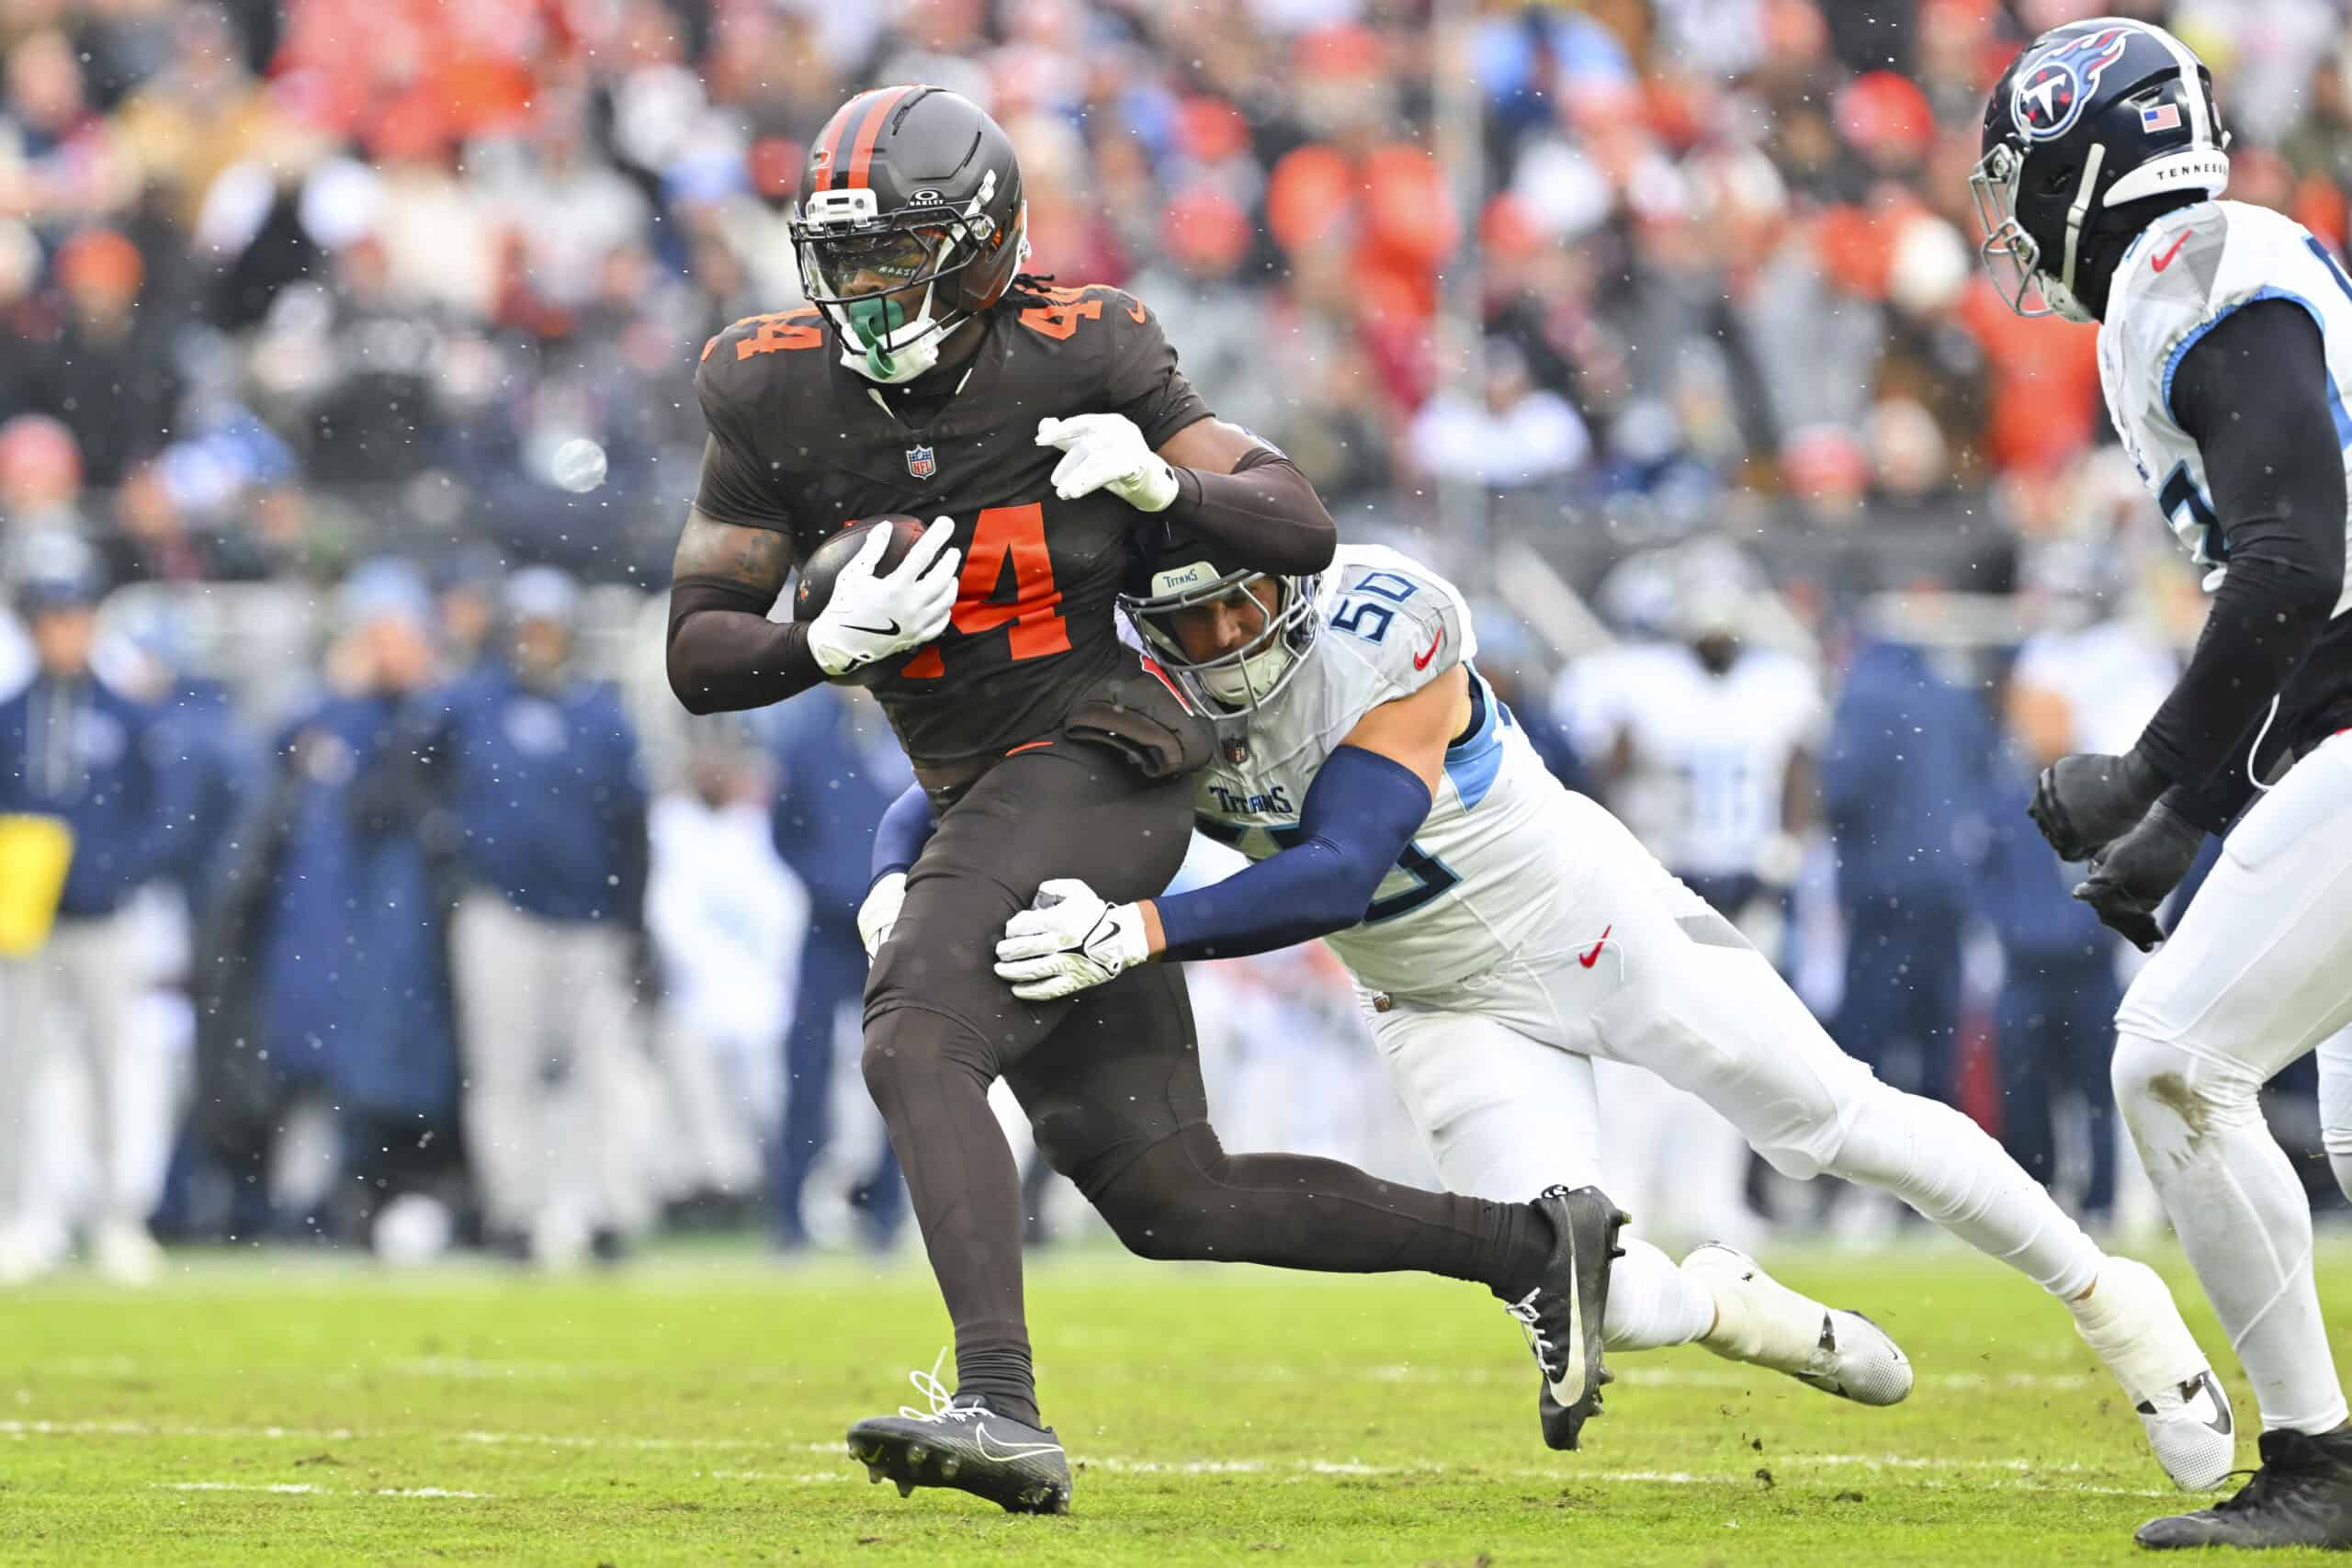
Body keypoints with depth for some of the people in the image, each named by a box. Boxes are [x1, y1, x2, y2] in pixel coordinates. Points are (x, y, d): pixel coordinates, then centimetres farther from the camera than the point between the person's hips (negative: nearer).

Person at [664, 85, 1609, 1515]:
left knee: (917, 1041, -28)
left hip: (1092, 761, -6)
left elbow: (1303, 530, -6)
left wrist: (1163, 483, -24)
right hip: (988, 804, 7)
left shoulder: (1075, 361, -8)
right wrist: (829, 646, -17)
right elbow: (699, 658, 2)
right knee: (1168, 1194, 8)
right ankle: (1532, 1249, 20)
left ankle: (1002, 1409, -38)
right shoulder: (781, 398, 1)